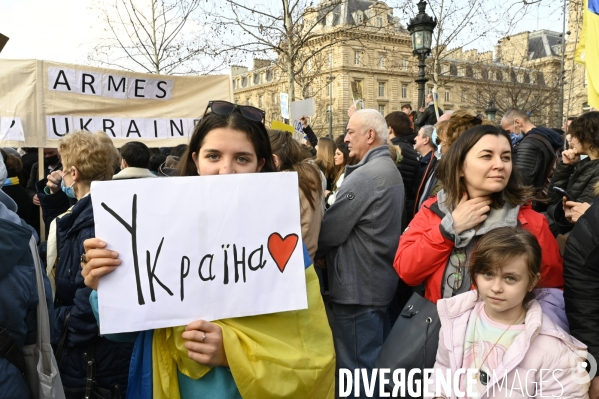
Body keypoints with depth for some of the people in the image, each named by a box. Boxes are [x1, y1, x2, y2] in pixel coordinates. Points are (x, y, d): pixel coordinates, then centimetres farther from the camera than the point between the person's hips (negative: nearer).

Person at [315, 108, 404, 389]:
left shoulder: (364, 176, -20)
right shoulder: (389, 170, 13)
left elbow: (331, 228, -18)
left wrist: (314, 251, 2)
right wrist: (327, 253, 7)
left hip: (357, 287, -10)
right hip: (380, 281, 10)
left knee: (356, 368, 2)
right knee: (377, 362, 21)